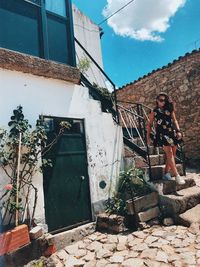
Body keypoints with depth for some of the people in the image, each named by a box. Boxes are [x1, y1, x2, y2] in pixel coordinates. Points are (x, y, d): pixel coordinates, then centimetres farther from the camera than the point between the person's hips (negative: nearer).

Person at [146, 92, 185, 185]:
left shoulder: (170, 109, 13)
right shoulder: (154, 112, 6)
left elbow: (174, 120, 11)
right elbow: (149, 125, 8)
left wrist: (178, 131, -3)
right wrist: (148, 137, 2)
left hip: (172, 133, 4)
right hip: (162, 134, -4)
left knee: (172, 154, 3)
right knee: (169, 153, -14)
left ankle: (166, 173, 14)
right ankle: (177, 175, -13)